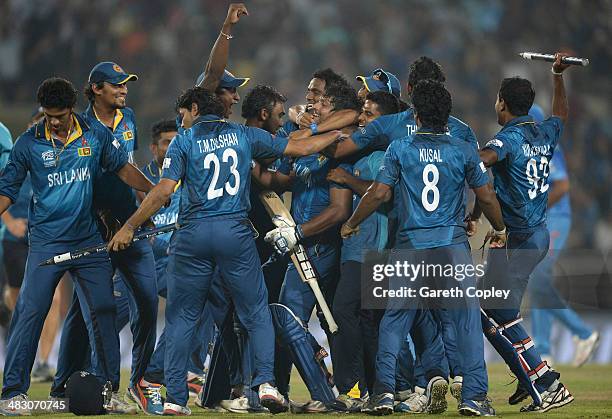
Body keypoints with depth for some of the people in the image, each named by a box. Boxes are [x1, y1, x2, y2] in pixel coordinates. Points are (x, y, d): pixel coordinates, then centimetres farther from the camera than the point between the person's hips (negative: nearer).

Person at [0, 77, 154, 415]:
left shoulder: (96, 135, 2)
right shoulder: (29, 142, -2)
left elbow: (122, 168, 14)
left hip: (88, 241, 3)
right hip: (46, 243, -3)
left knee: (103, 312, 4)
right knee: (29, 313, -9)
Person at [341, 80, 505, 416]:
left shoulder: (400, 148, 1)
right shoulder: (463, 151, 2)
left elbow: (379, 193, -2)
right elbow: (486, 198, 5)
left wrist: (352, 223, 13)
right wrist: (499, 228, 24)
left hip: (411, 246, 1)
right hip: (453, 248, -1)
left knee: (395, 319, 9)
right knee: (467, 319, 3)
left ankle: (384, 391, 0)